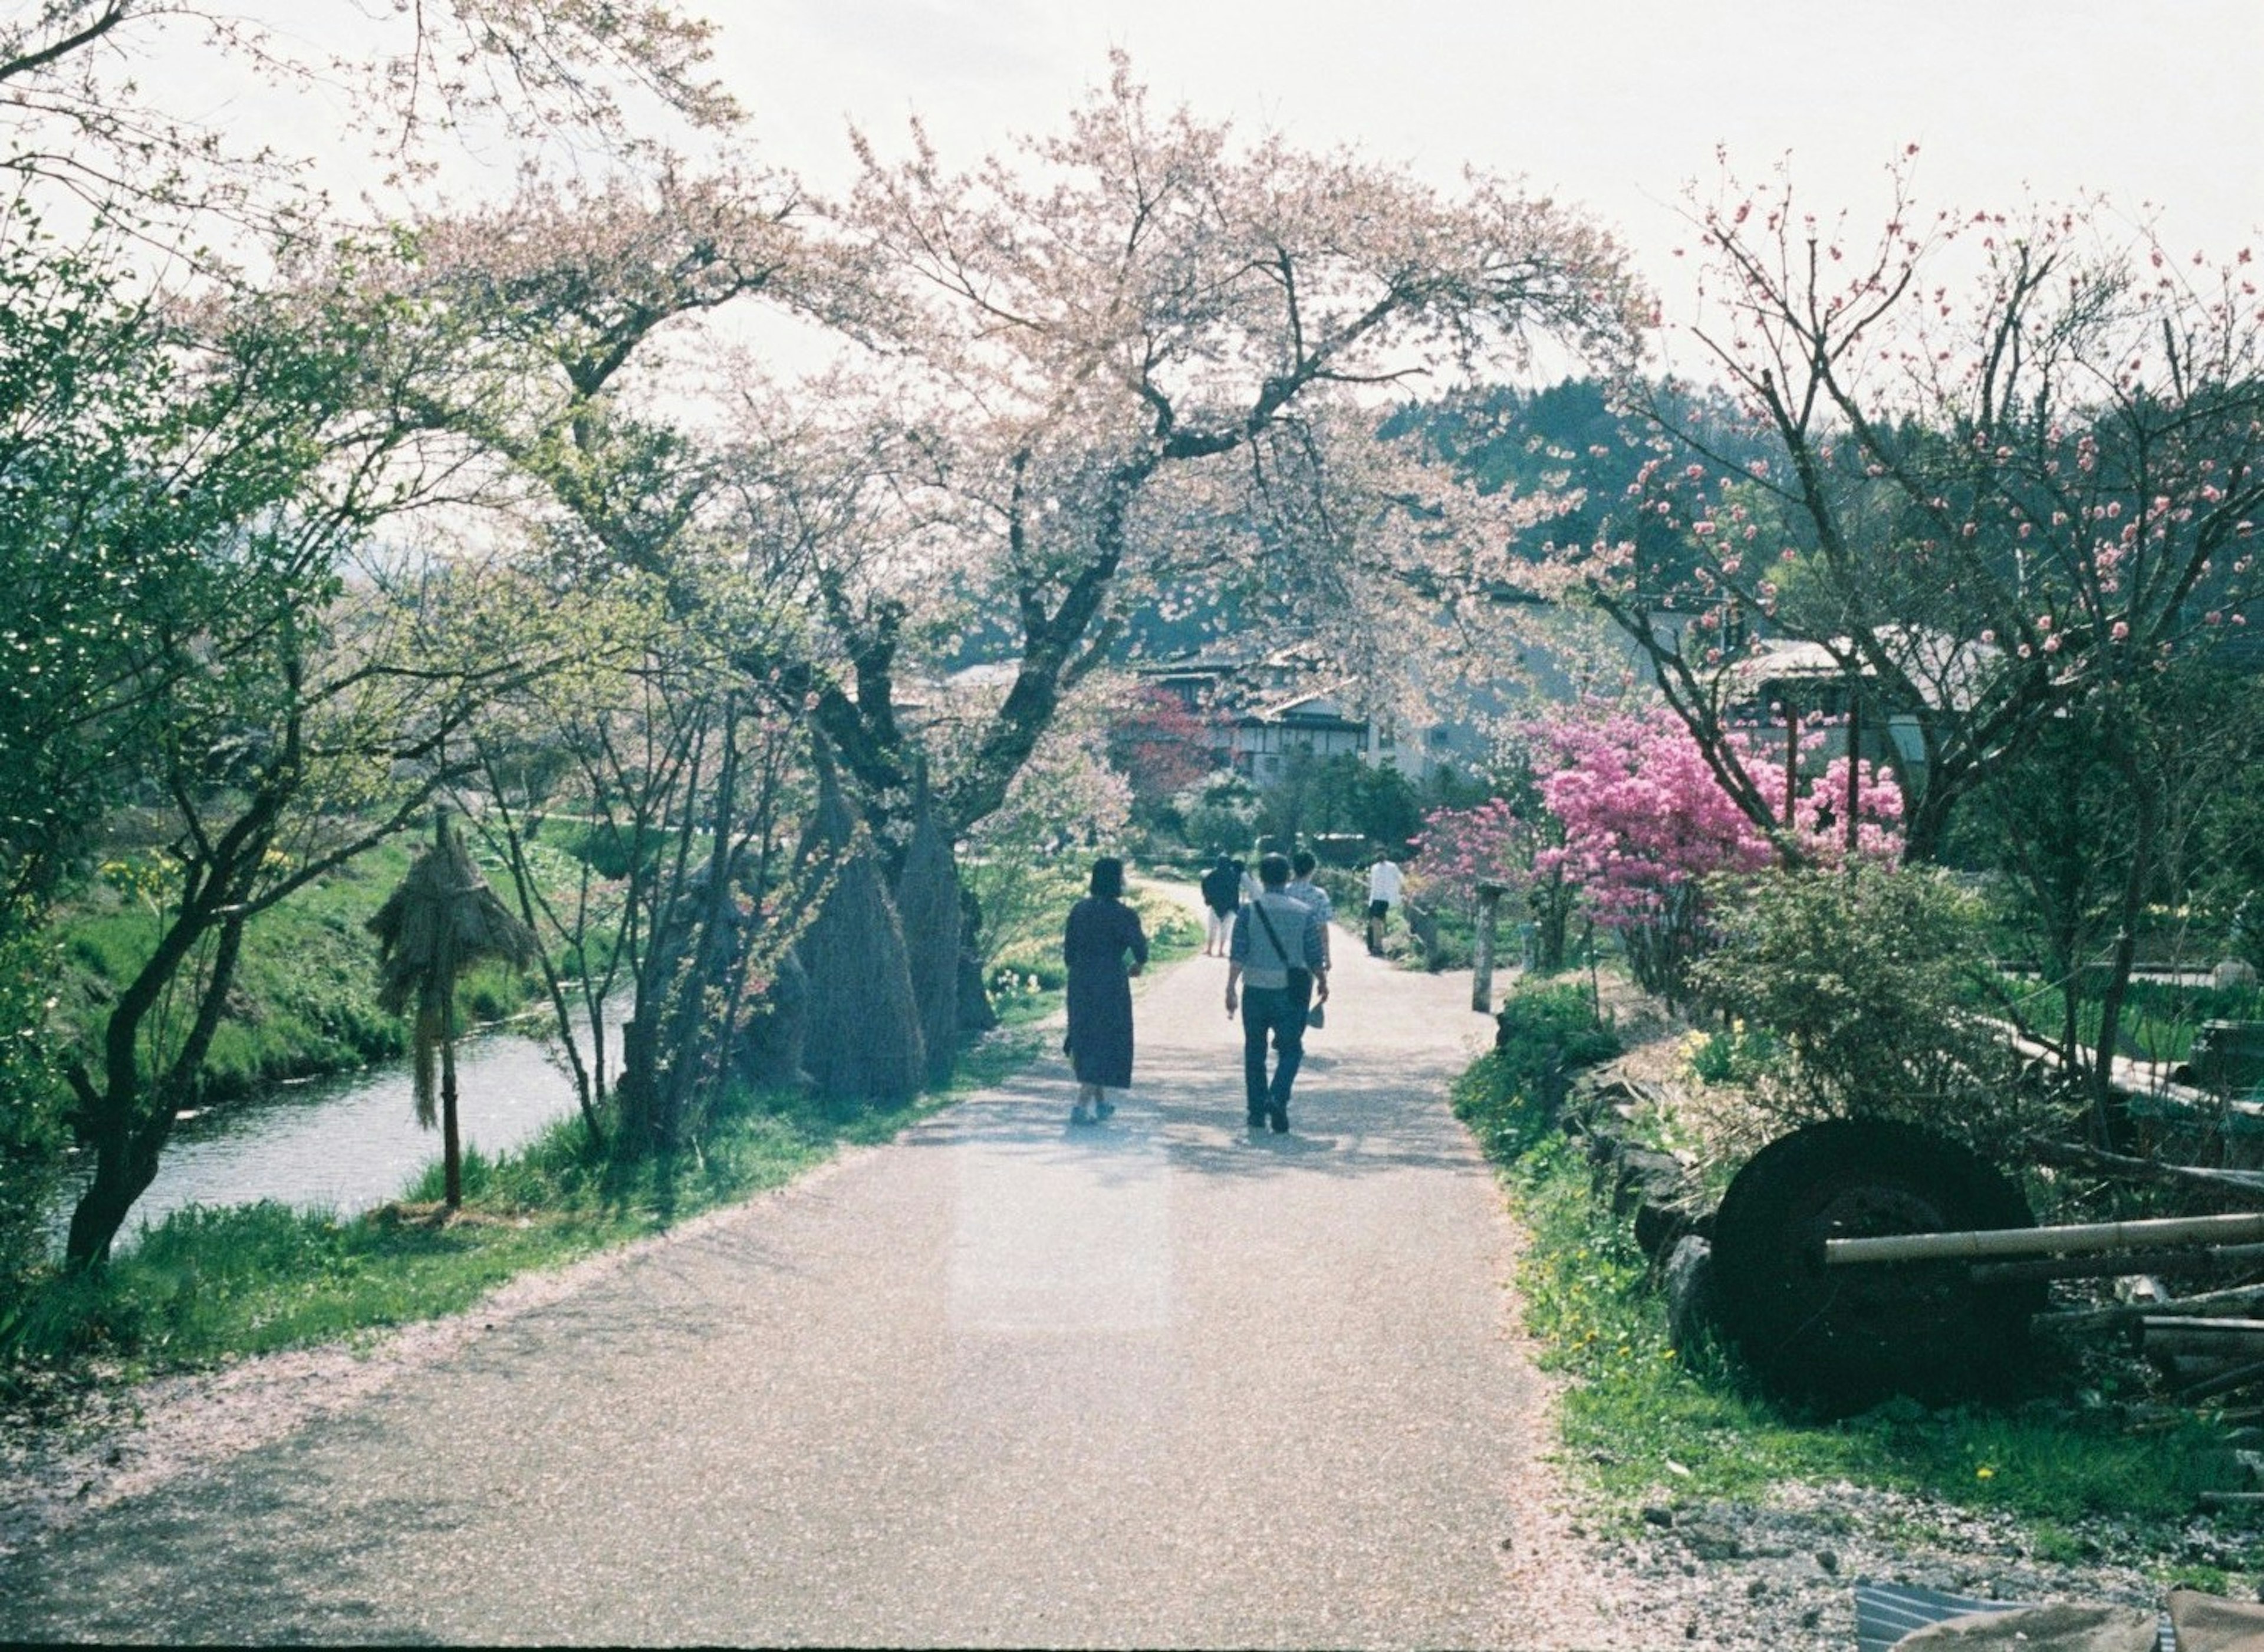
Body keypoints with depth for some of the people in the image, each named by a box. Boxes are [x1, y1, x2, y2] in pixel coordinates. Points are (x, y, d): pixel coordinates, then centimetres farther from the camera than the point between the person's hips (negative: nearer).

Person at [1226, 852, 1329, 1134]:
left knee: (1255, 1052, 13)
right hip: (1289, 991, 0)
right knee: (1290, 1050, 9)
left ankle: (1257, 1112, 16)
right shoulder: (1304, 913, -1)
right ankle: (1277, 1098, -14)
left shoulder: (1249, 910, -3)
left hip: (1256, 990, 1)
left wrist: (1231, 989, -7)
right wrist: (1322, 981, 19)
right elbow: (1315, 956, 3)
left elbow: (1237, 955, -9)